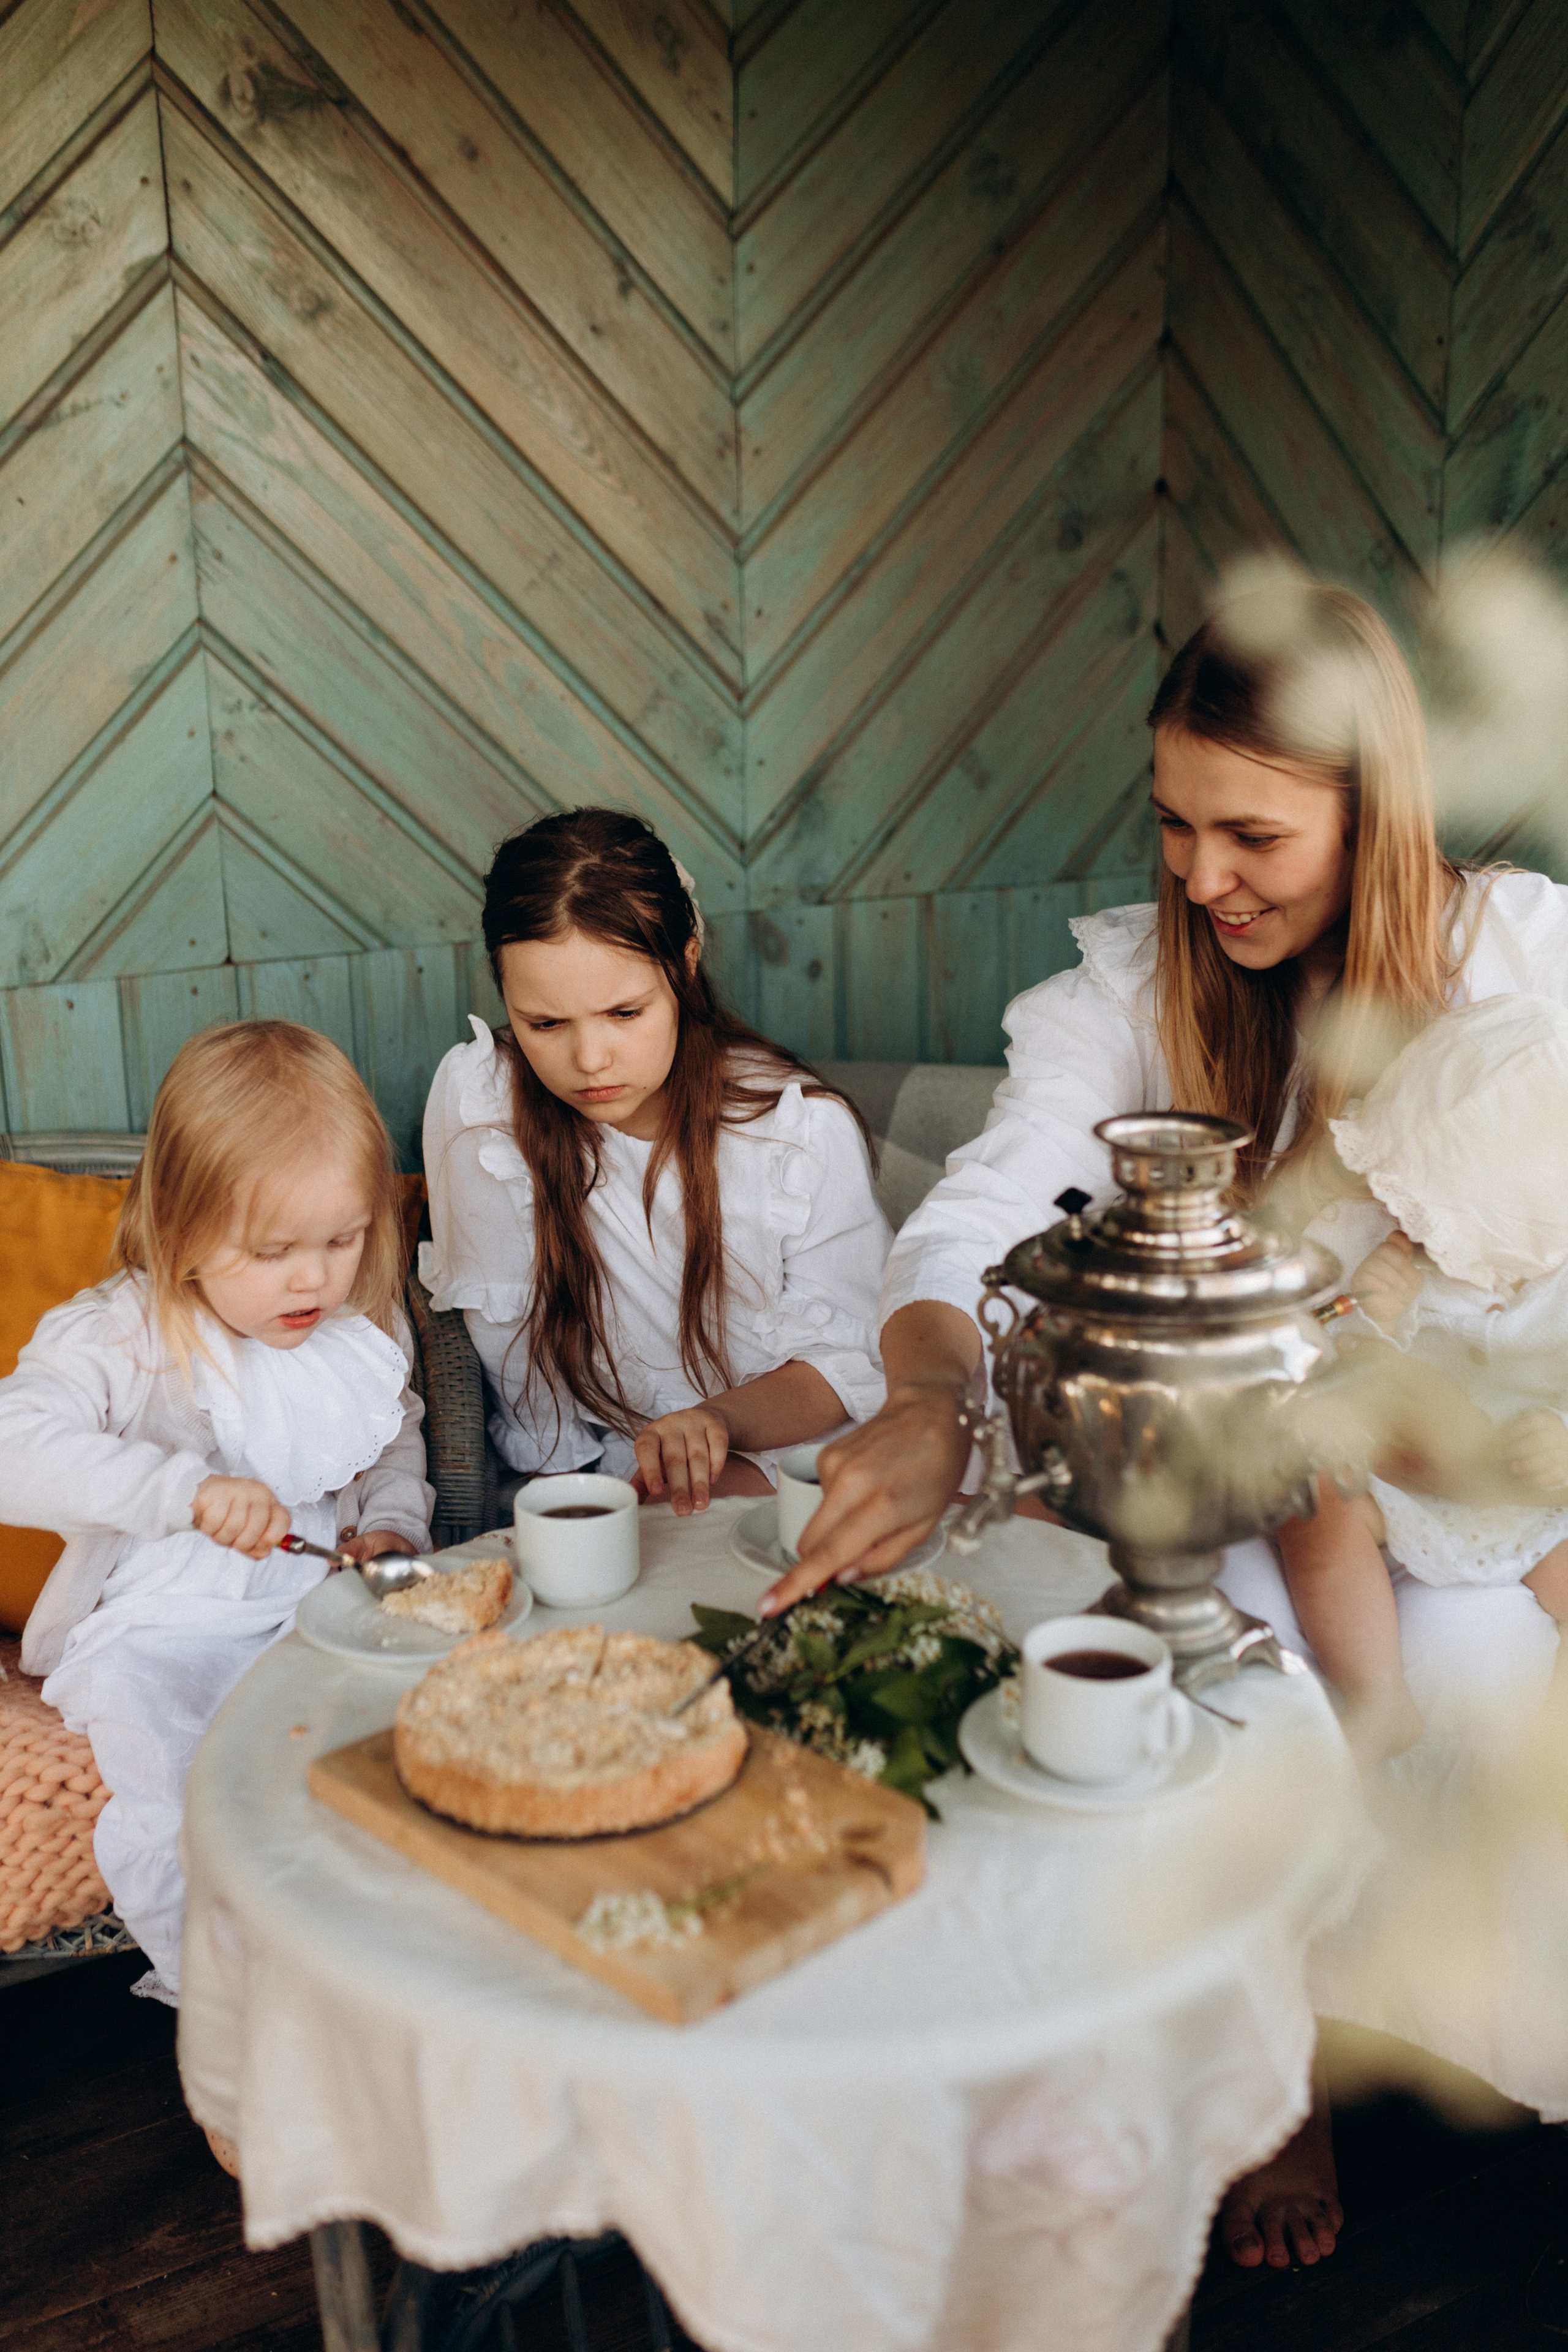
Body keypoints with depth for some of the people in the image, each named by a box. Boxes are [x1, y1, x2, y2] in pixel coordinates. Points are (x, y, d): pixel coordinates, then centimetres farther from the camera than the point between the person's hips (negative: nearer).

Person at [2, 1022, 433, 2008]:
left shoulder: (362, 1327, 2)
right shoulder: (122, 1337, -15)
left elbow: (398, 1437, 20)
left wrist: (393, 1523, -2)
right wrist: (187, 1490, -37)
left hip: (322, 1599, 4)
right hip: (164, 1625, -4)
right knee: (170, 1780, -27)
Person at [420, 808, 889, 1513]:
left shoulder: (807, 1130, -11)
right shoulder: (475, 1102, -12)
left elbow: (844, 1364, -4)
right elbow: (512, 1360, -7)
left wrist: (721, 1420, -24)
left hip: (788, 1471, 1)